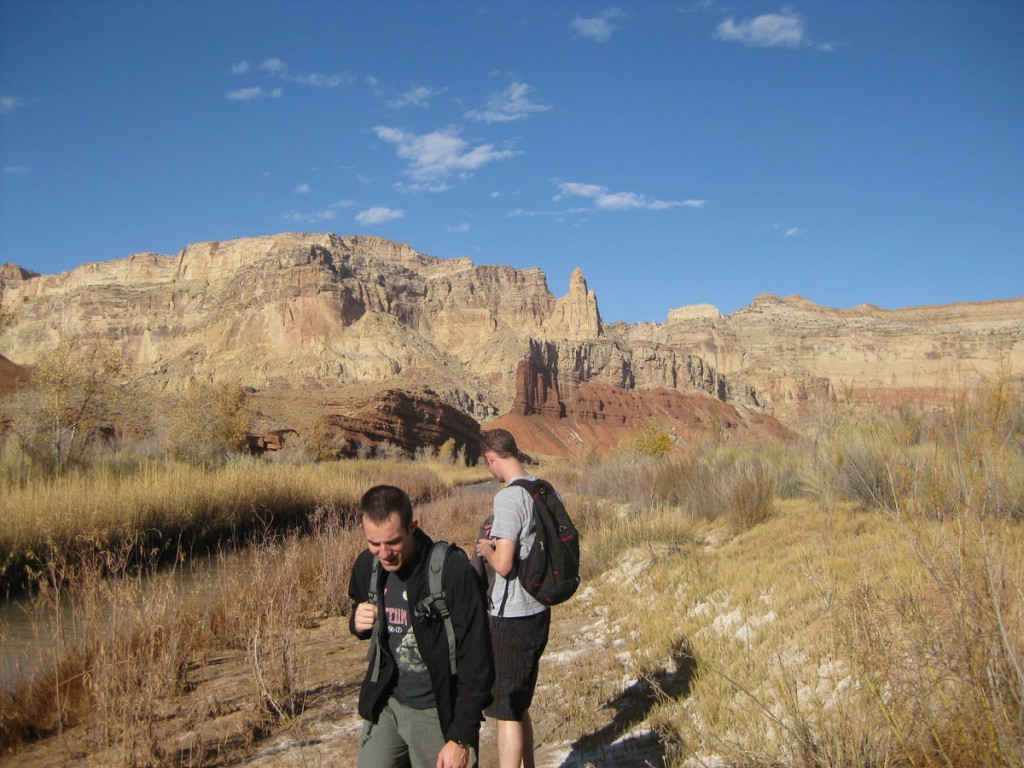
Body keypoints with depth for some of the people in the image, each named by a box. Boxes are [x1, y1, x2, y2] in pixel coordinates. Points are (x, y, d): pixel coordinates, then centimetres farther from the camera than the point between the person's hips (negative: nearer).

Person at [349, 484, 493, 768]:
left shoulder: (453, 572, -22)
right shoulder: (367, 565, -5)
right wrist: (358, 623, -9)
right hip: (384, 705, 5)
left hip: (438, 713, -4)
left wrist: (462, 739, -15)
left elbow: (476, 664, -18)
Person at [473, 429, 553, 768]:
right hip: (539, 612, 9)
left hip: (512, 619, -9)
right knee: (518, 707, 23)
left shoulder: (509, 498, -21)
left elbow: (504, 564, -25)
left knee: (506, 712, 4)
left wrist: (486, 549, -5)